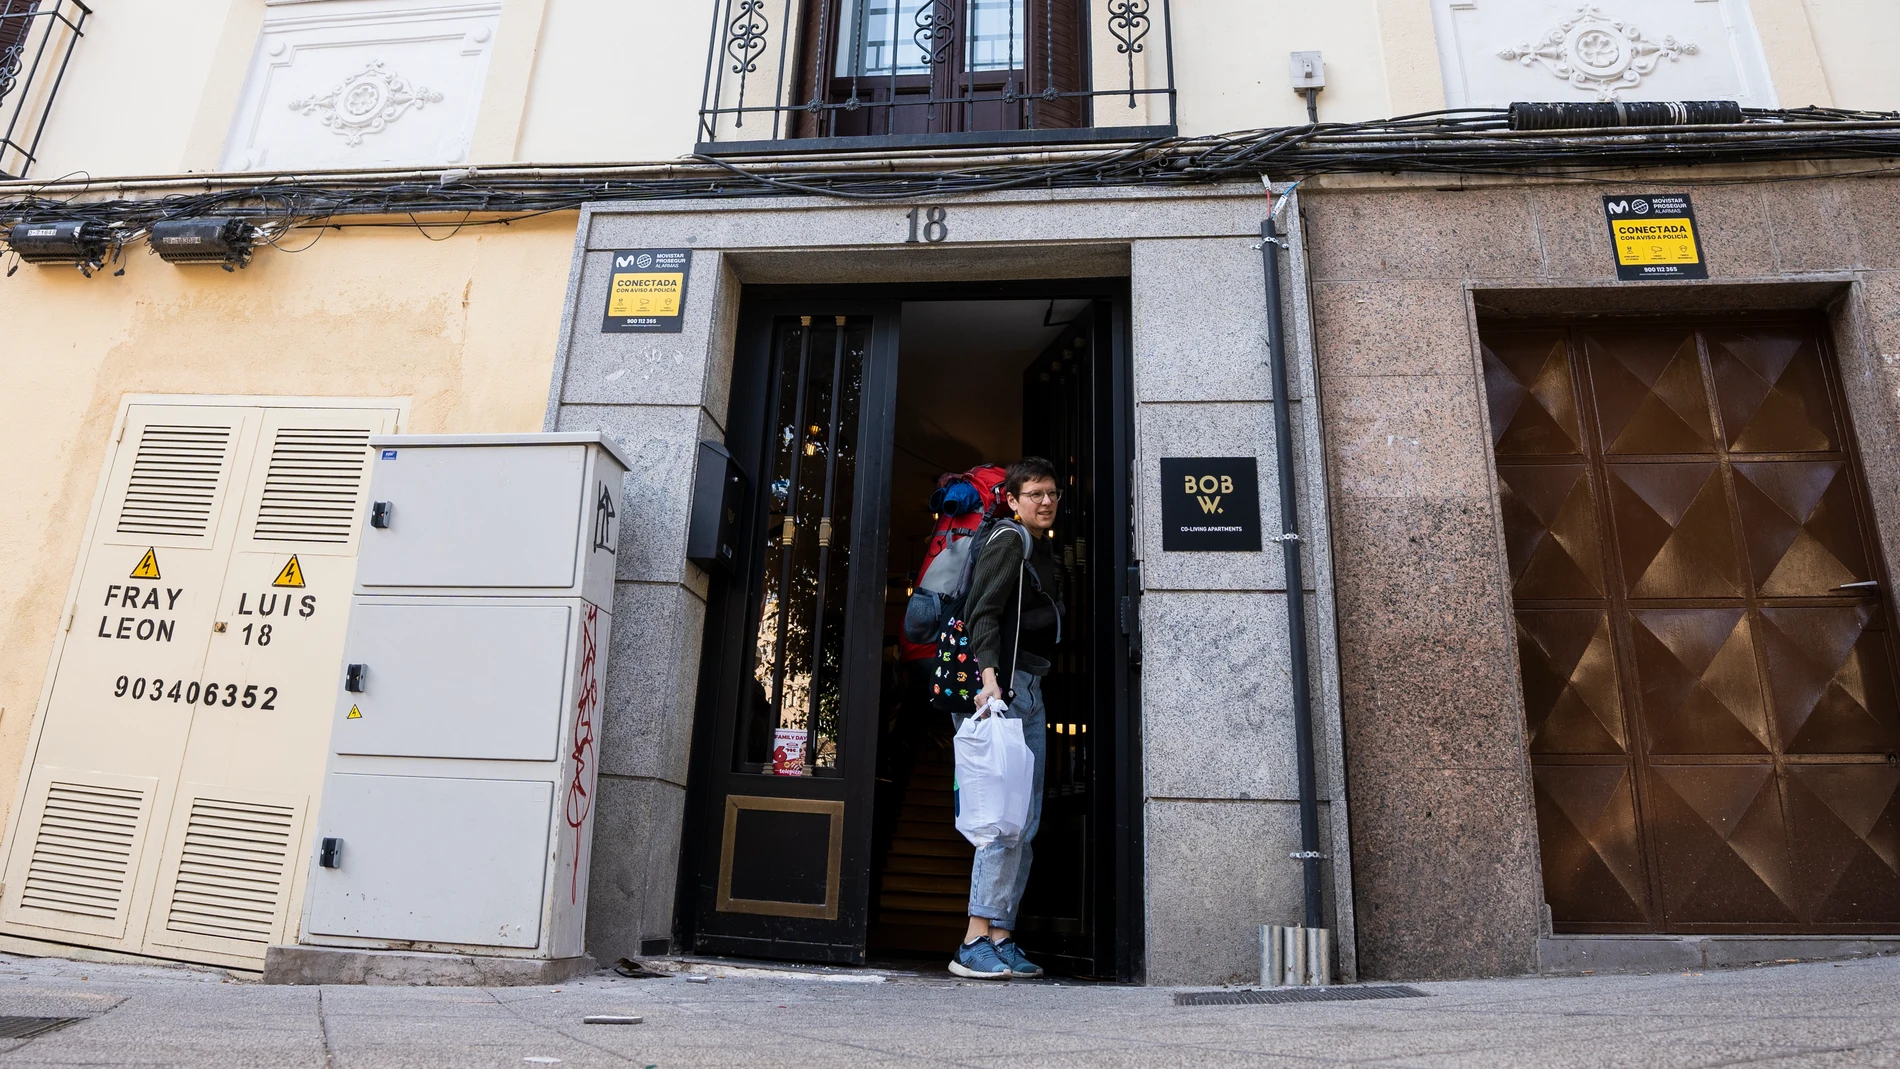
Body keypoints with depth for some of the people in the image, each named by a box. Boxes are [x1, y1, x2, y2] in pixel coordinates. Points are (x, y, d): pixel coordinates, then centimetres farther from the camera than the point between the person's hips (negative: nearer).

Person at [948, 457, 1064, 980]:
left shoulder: (1043, 550, 23)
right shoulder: (1008, 541, -5)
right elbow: (983, 611, -16)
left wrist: (1033, 683, 15)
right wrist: (990, 676, -28)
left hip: (1031, 687, 10)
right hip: (1005, 684, -10)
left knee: (1027, 820, 8)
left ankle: (1001, 937, 12)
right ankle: (975, 942, -8)